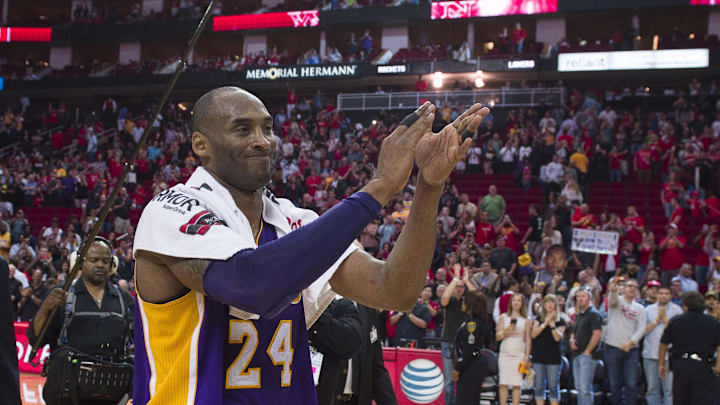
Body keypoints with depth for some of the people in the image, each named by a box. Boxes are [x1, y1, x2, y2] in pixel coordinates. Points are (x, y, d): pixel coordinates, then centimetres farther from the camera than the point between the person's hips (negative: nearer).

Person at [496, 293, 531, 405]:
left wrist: (527, 356, -1)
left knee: (517, 385, -5)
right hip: (505, 354, 1)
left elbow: (528, 340, 7)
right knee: (503, 384, -4)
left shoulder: (526, 320, 10)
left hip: (519, 355, -1)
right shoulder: (503, 317, 12)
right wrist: (505, 330, -12)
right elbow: (498, 336, 8)